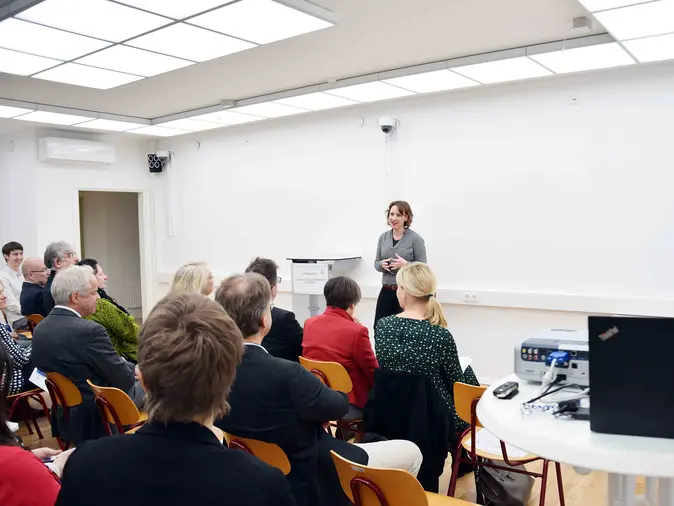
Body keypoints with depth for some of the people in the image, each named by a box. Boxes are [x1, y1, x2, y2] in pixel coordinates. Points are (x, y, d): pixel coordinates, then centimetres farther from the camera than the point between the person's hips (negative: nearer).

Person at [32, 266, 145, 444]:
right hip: (98, 419, -7)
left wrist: (121, 363, 9)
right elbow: (124, 381, -19)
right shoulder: (90, 330, -28)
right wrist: (136, 369, 3)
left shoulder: (40, 329, -3)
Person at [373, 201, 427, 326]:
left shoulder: (415, 239, -7)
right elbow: (376, 263, 13)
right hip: (386, 291, 5)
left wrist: (406, 264, -23)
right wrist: (382, 265, -10)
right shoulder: (383, 237, 7)